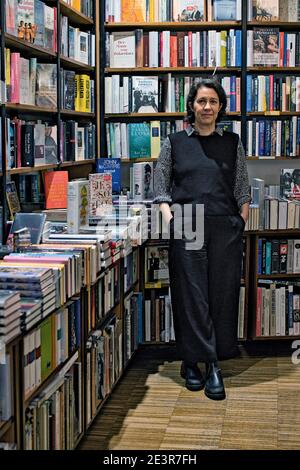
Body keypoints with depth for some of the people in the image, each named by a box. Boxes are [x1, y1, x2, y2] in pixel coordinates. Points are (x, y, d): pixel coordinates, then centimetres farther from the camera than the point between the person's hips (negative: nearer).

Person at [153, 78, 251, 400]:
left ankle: (206, 363, 13)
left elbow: (243, 190, 12)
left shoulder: (232, 143, 12)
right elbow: (160, 189, 7)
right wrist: (170, 220, -6)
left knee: (222, 294, 2)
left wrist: (242, 222, 1)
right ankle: (193, 362, 5)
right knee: (191, 294, -2)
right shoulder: (174, 143, 8)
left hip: (225, 229, 2)